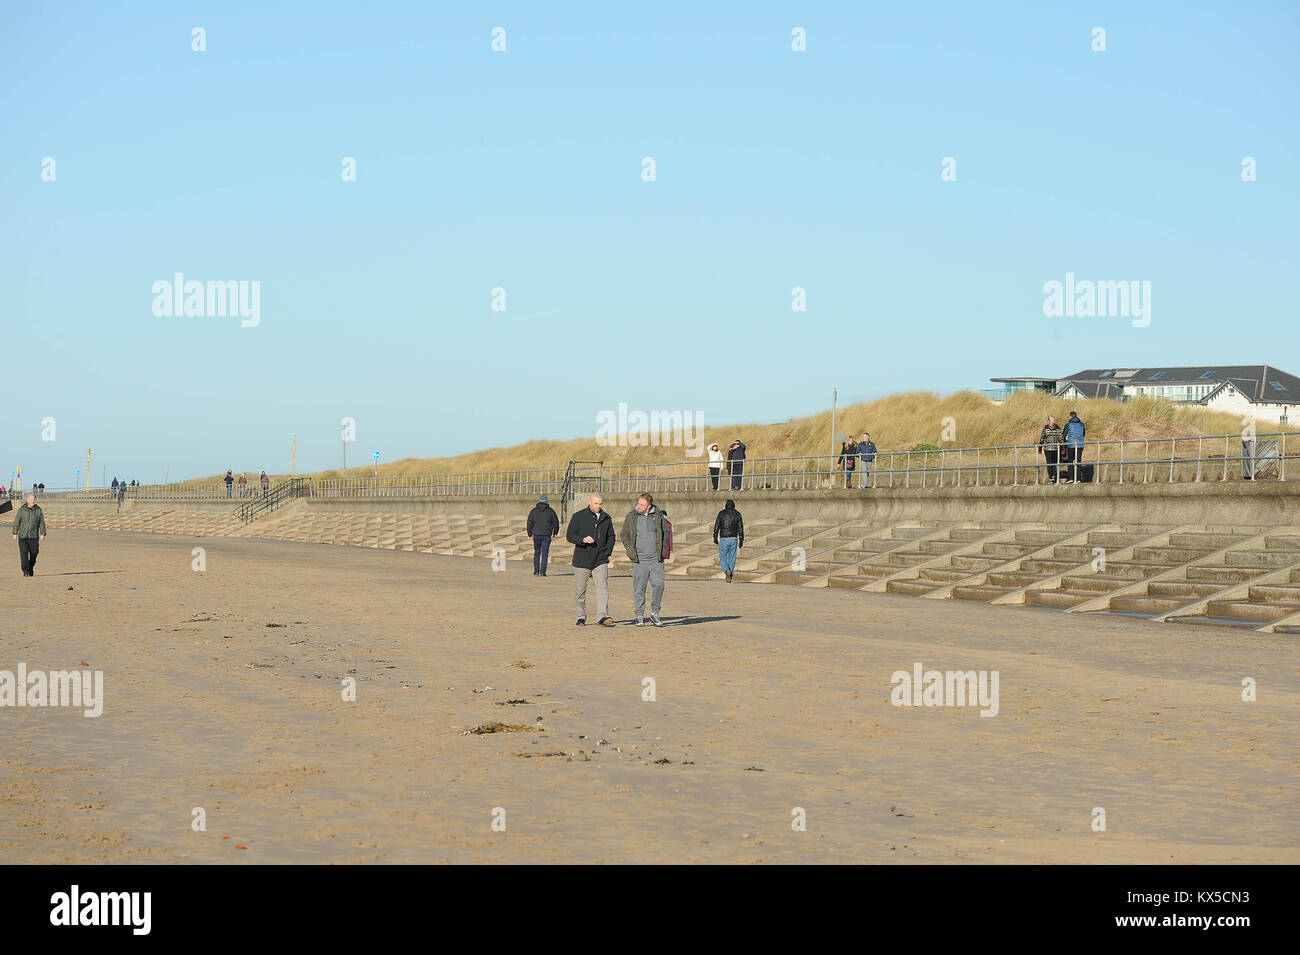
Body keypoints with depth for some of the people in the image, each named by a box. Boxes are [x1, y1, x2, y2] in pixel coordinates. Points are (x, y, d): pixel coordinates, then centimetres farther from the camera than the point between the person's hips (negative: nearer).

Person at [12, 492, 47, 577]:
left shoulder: (38, 510, 4)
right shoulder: (22, 510, 0)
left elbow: (42, 523, 6)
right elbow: (16, 522, 4)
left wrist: (42, 534, -2)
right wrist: (15, 533, -1)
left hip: (34, 537, 2)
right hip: (23, 536, -2)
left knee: (33, 554, 5)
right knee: (24, 554, -11)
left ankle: (31, 570, 26)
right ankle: (25, 571, -13)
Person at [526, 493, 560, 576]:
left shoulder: (533, 511, 1)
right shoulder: (550, 511, 0)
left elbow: (529, 523, 2)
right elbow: (556, 522, 6)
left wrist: (530, 533, 14)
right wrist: (555, 532, 22)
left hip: (537, 535, 1)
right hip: (547, 535, -1)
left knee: (537, 553, 13)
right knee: (545, 554, 1)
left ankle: (536, 571, 10)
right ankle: (542, 572, -4)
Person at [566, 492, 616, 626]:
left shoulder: (606, 518, 11)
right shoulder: (578, 517, 1)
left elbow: (611, 537, 22)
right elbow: (569, 535, -3)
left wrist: (607, 552, 7)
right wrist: (583, 539, -21)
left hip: (600, 560, 1)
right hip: (582, 559, -1)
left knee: (602, 586, -15)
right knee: (579, 590, 4)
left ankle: (602, 616, -22)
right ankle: (581, 616, 21)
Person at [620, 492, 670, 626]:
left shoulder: (658, 515, 3)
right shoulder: (631, 516, 2)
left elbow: (666, 531, 16)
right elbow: (624, 534, 9)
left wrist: (663, 549, 6)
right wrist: (629, 549, -4)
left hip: (656, 558, 0)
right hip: (639, 559, 0)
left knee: (658, 585, -9)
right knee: (639, 589, 1)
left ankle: (655, 614, 6)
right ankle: (640, 616, 10)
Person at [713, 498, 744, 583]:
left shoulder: (721, 513, -2)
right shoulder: (737, 514, 2)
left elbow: (716, 526, -6)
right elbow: (740, 528, -1)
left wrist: (715, 538, 2)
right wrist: (741, 541, 3)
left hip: (724, 539, -2)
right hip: (734, 539, 2)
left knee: (722, 558, 8)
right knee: (732, 559, 11)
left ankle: (727, 571, -19)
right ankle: (730, 578, 11)